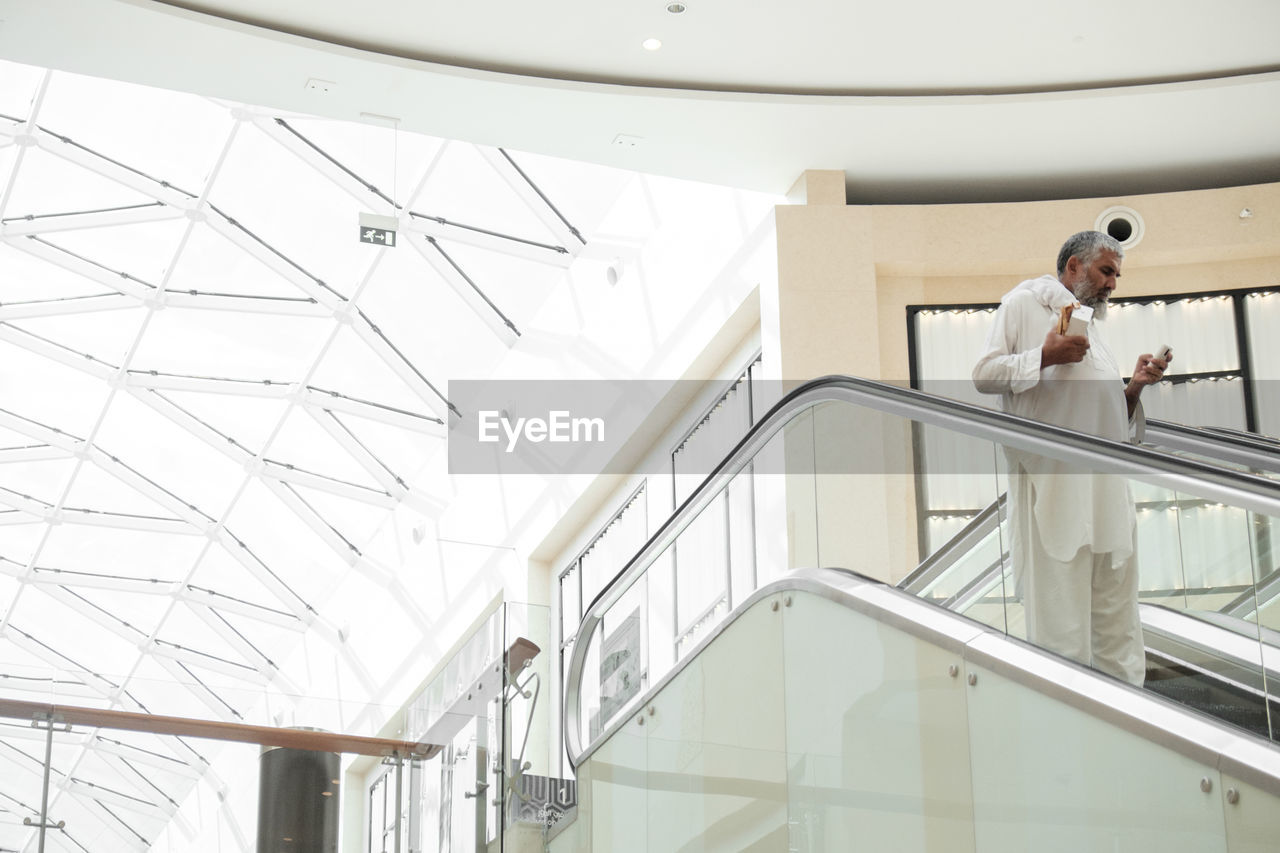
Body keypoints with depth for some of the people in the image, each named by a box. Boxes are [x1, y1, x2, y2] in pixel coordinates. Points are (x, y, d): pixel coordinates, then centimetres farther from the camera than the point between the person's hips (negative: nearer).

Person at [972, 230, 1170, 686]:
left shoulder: (1093, 325, 27)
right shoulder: (1025, 303, 6)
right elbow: (984, 374, -3)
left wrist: (1135, 386, 10)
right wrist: (1045, 355, -12)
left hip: (1108, 490, 7)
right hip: (1055, 484, -7)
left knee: (1119, 626, 6)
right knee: (1061, 623, -8)